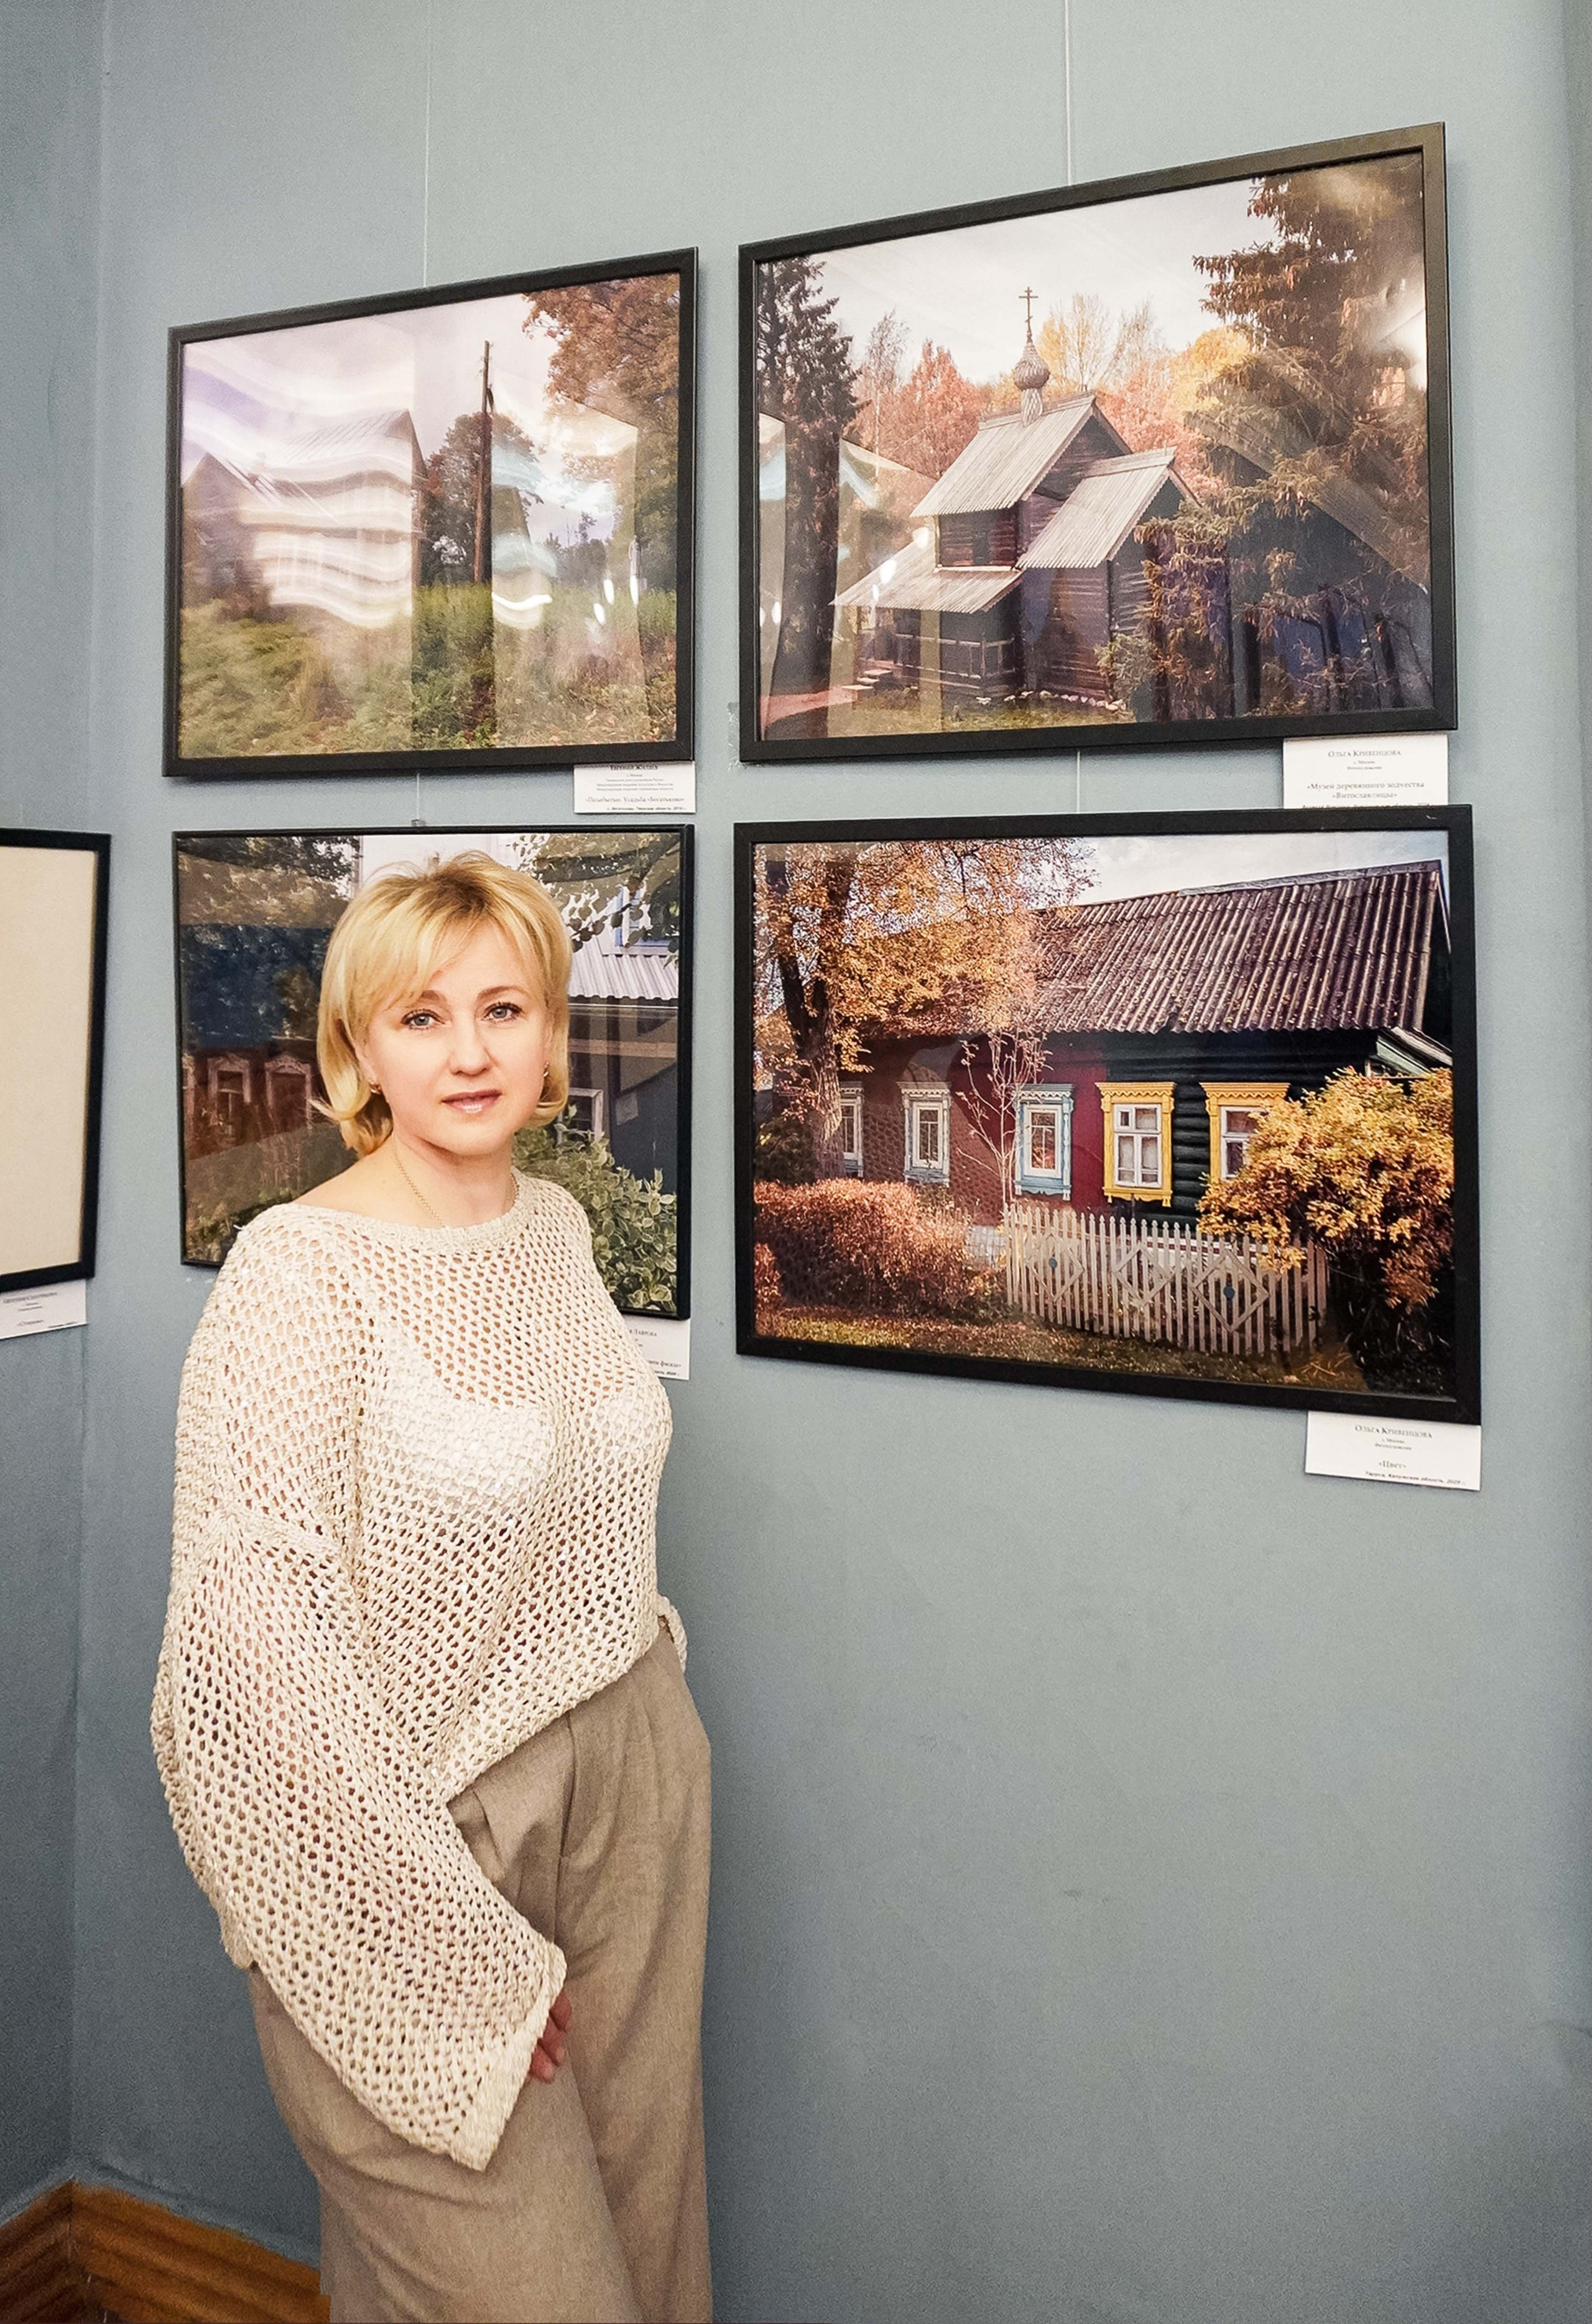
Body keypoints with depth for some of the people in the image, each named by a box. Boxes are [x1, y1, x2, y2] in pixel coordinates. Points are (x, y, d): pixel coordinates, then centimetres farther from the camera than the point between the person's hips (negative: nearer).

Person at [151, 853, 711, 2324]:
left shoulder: (557, 1224, 4)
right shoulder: (300, 1270, -18)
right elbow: (260, 1639, -21)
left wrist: (633, 1639, 9)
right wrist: (460, 1946, -17)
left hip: (630, 1776, 7)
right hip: (414, 1824, -6)